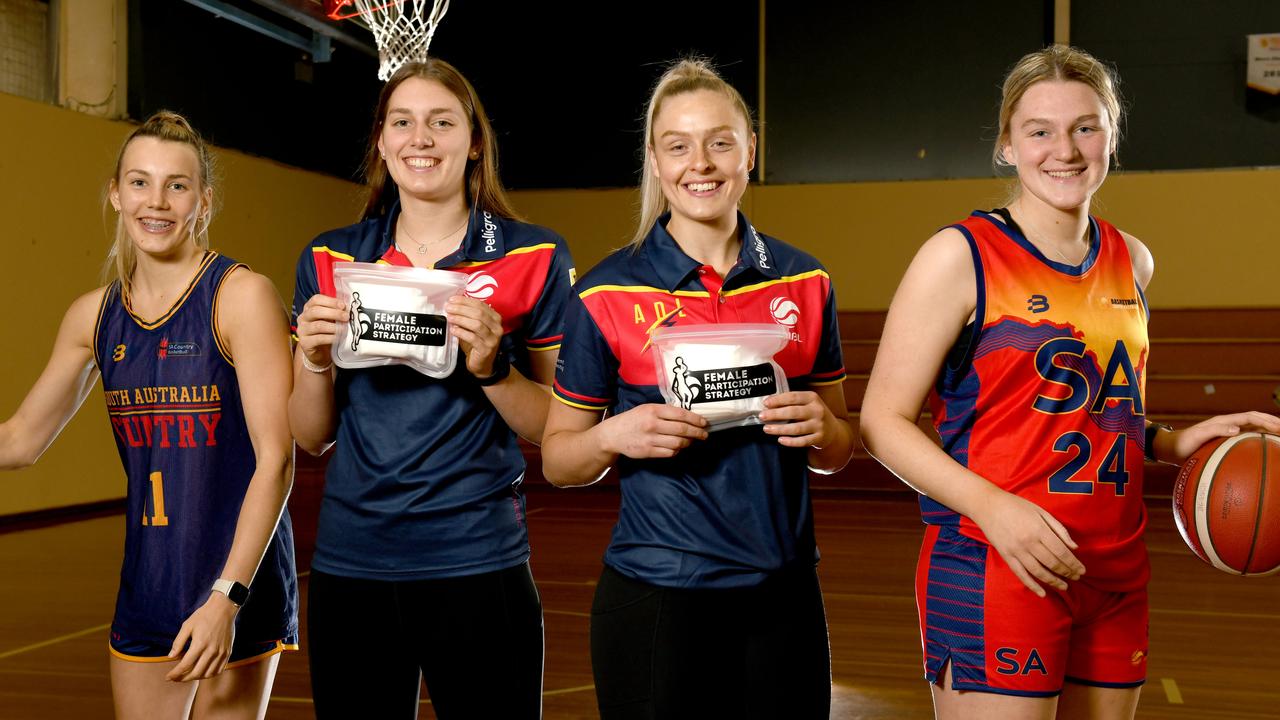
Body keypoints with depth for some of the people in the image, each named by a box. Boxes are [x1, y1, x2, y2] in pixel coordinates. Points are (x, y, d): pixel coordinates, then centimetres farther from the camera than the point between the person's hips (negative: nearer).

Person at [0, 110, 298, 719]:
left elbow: (276, 458, -15)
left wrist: (227, 598, -19)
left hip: (238, 583, -5)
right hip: (145, 588, 5)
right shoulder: (95, 315, 5)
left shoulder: (241, 296, -12)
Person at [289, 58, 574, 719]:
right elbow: (311, 437, 10)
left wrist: (490, 366, -17)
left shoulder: (534, 258, -2)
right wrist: (315, 360, -9)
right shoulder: (329, 261, 6)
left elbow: (558, 432, 0)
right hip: (349, 561, 3)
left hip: (477, 564, -2)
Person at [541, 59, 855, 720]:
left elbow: (837, 453, 11)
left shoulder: (803, 281, 4)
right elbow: (559, 460, 1)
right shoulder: (608, 294, -5)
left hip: (783, 591, 3)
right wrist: (614, 436, -18)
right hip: (656, 593, -2)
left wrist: (821, 429, -10)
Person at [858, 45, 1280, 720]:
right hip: (993, 570, -6)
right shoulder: (960, 256, -8)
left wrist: (1173, 442, 6)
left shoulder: (1131, 262, 11)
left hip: (1116, 575, 6)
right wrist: (992, 506, -23)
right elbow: (884, 420, -11)